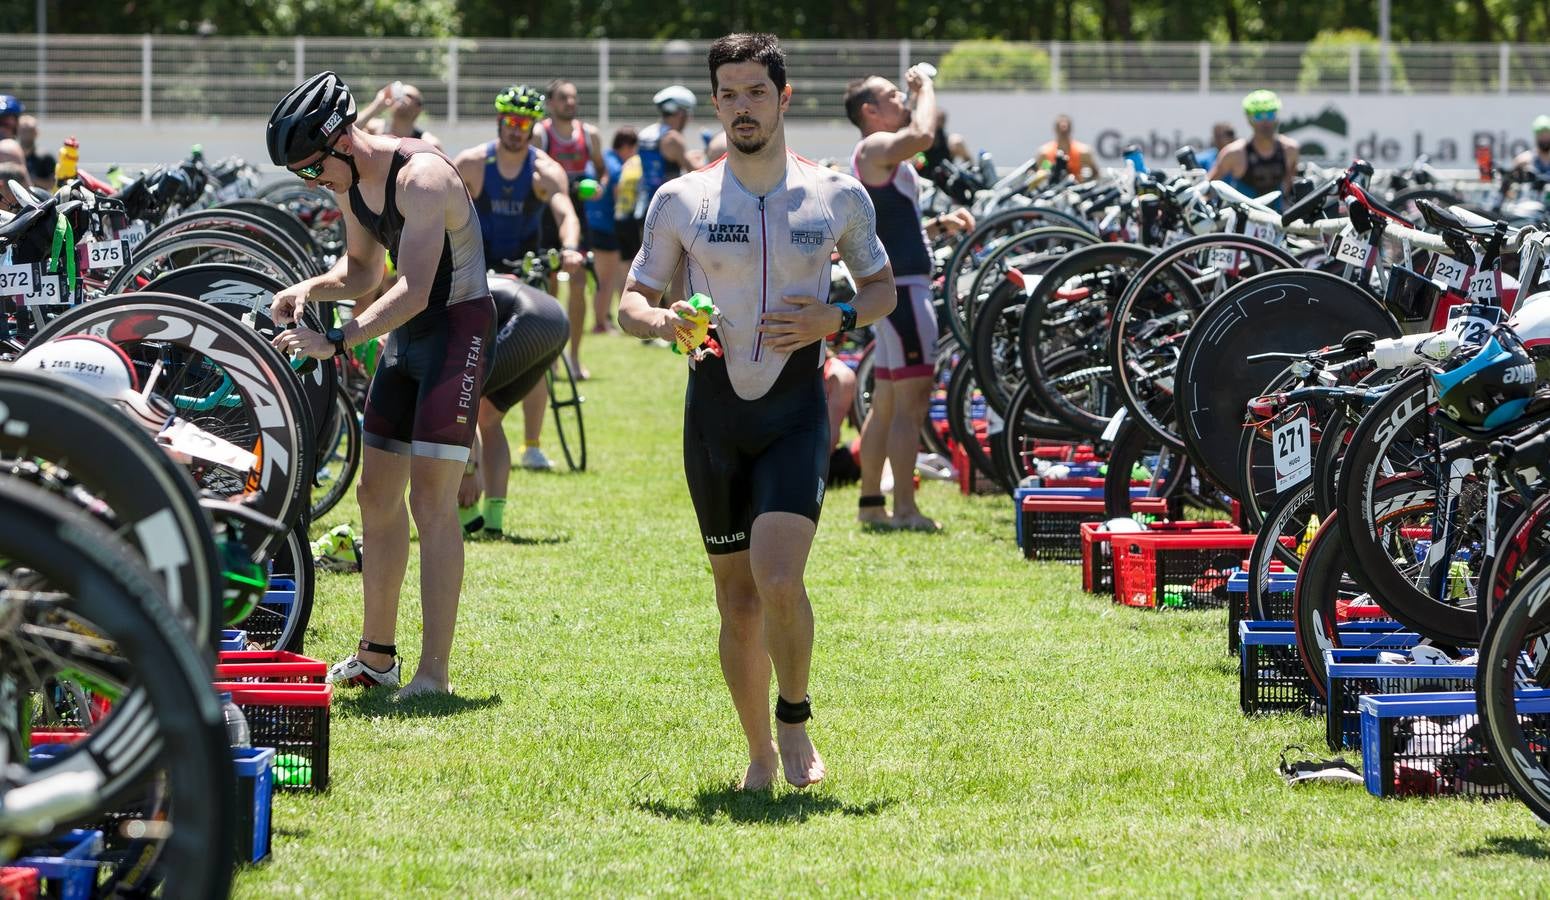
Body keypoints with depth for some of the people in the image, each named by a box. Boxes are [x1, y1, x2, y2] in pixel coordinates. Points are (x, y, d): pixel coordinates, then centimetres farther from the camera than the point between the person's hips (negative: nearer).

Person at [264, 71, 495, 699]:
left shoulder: (420, 176, -25)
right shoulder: (350, 183, 3)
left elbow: (413, 290, -31)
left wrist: (336, 341, -37)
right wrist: (307, 290, -3)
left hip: (458, 324, -9)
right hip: (405, 332, 9)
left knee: (430, 501, -14)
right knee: (376, 495, 12)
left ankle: (434, 673, -13)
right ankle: (376, 657, 23)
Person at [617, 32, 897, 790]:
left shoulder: (838, 197, 2)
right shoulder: (679, 201, 2)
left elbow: (883, 287, 14)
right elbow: (630, 301, 8)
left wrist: (837, 320, -7)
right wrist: (660, 322, -15)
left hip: (797, 412, -2)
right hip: (714, 409, 2)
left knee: (778, 578, -19)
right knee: (737, 599, 6)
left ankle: (795, 722, 4)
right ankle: (761, 754, 22)